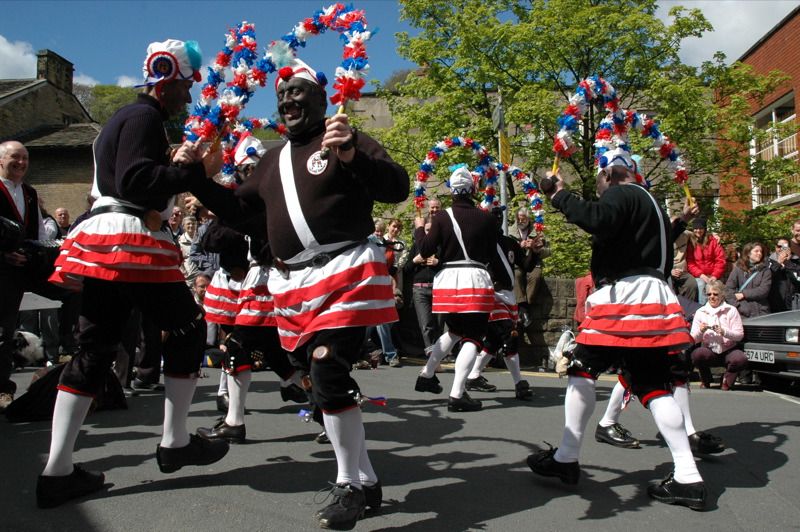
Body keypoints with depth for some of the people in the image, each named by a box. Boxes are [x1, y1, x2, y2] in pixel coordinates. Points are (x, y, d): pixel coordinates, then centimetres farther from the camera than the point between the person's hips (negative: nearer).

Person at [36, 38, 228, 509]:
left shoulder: (126, 118, 25)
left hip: (104, 242, 10)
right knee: (188, 328, 2)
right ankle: (175, 443, 11)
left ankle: (58, 471, 9)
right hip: (132, 242, -10)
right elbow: (136, 181, -20)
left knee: (95, 348, 7)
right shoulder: (146, 117, -7)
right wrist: (197, 170, -15)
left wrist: (174, 165, 14)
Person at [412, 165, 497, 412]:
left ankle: (426, 375, 29)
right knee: (472, 337, 2)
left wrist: (419, 228, 17)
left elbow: (426, 251, 1)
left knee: (455, 331, 25)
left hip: (448, 280, 3)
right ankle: (457, 395, -8)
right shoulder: (486, 218, -1)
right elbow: (492, 253, 8)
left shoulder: (441, 218, -1)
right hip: (476, 280, -3)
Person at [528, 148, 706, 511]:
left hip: (624, 296, -9)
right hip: (653, 298, 9)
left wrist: (559, 195, -16)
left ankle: (566, 459, 5)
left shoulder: (621, 195, -2)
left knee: (583, 369, -1)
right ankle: (688, 479, 2)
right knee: (652, 385, 5)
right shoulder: (651, 203, 28)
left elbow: (598, 221, -25)